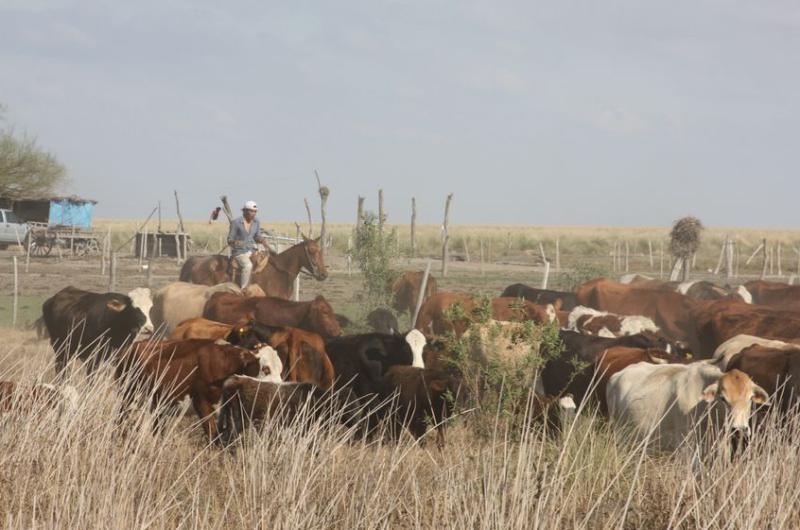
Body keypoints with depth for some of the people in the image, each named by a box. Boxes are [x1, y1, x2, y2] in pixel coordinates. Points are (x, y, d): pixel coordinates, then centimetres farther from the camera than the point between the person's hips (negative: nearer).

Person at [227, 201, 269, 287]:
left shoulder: (256, 222, 6)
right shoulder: (236, 223, -10)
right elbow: (229, 241, -7)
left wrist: (261, 240, -6)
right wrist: (234, 242, -31)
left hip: (251, 250, 6)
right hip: (239, 252, -6)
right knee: (248, 265, -34)